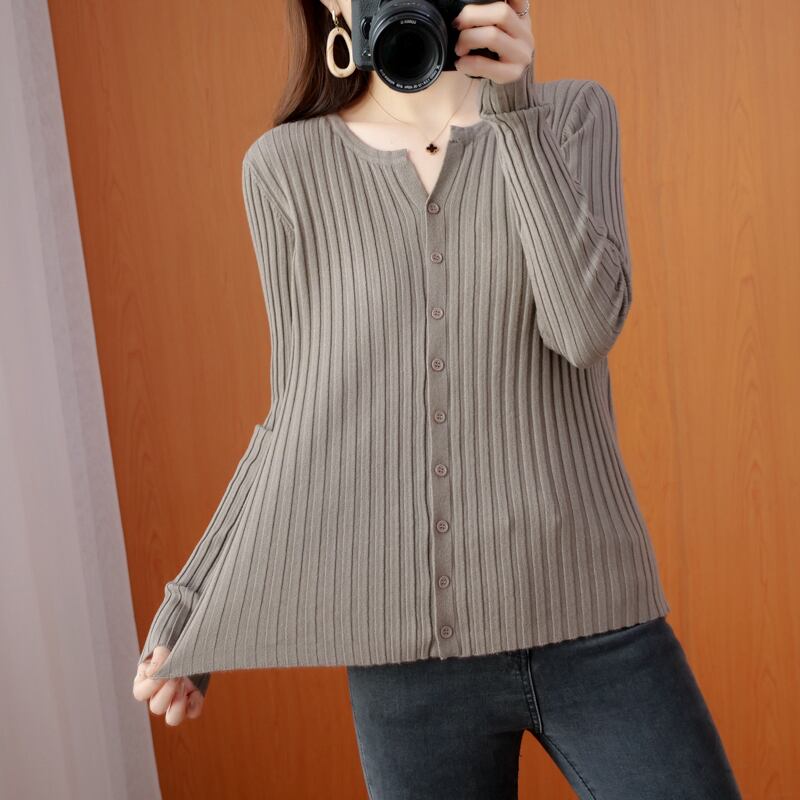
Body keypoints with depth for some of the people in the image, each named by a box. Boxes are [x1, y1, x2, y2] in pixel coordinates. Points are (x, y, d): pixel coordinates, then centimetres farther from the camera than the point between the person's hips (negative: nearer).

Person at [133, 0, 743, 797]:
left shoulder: (573, 114, 4)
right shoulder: (286, 165, 2)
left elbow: (586, 327, -10)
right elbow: (299, 412, 6)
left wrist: (516, 108, -12)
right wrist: (192, 608, 6)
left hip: (589, 617, 1)